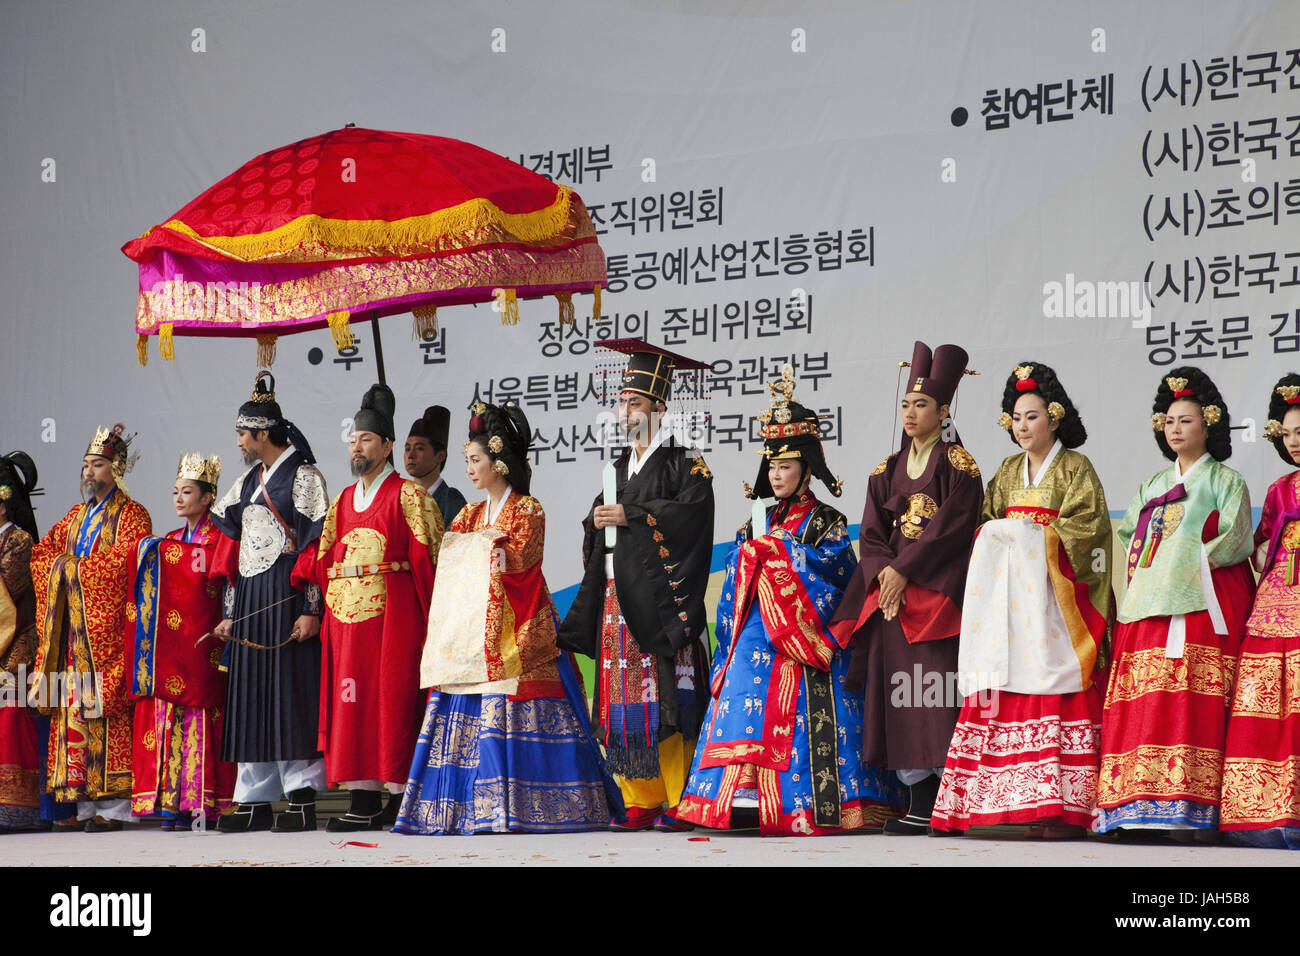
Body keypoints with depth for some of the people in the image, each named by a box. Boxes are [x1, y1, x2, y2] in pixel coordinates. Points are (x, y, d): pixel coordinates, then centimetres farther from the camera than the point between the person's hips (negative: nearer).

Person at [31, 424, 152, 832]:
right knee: (74, 708, 0)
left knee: (106, 708, -11)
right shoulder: (76, 516, 22)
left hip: (108, 622, -6)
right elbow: (42, 552, 21)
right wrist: (61, 567, 1)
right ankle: (87, 801, 0)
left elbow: (124, 562, -12)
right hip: (73, 626, 7)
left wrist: (74, 566, -7)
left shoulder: (131, 515, 1)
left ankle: (113, 803, -11)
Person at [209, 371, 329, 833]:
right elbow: (232, 548, 19)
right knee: (250, 695, 6)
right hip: (250, 599, 8)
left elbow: (315, 544, -10)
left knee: (291, 690, -9)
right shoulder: (247, 482, 19)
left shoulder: (302, 476, -4)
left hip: (287, 598, -8)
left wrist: (312, 609, -17)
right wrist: (229, 612, 13)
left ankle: (302, 798, -6)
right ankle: (254, 798, 9)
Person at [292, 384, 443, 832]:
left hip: (392, 610, -6)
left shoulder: (408, 496, 0)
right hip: (347, 614, 6)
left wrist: (430, 618, -15)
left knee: (392, 694, -7)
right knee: (352, 698, 3)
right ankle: (364, 801, 5)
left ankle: (400, 798, -3)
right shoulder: (344, 500, 19)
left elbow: (427, 558, -7)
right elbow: (321, 555, 14)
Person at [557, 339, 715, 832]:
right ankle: (641, 802, 5)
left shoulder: (684, 462, 0)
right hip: (618, 596, 7)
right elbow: (600, 526, 26)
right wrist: (599, 521, 3)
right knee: (624, 699, 2)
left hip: (662, 592, -7)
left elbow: (691, 512, -16)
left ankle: (679, 802, -8)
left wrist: (631, 516, -15)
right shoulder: (622, 466, 21)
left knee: (666, 697, -11)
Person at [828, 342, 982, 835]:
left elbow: (951, 527, -10)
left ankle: (938, 805, -13)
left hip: (938, 586, -6)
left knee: (934, 681, -12)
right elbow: (872, 532, 11)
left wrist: (904, 571, -15)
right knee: (897, 680, -2)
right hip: (890, 586, 6)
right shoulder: (888, 470, 18)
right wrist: (884, 571, -9)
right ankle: (918, 800, -1)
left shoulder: (958, 465, 1)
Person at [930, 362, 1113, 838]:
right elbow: (988, 521, 16)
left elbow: (1086, 525, -7)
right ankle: (1029, 804, -5)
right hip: (1009, 592, 5)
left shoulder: (1075, 468, 4)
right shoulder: (1009, 471, 20)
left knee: (1054, 684, -13)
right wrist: (999, 537, -5)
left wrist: (1029, 537, -11)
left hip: (1053, 593, -5)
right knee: (1010, 683, -5)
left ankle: (1065, 808, -16)